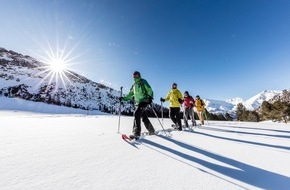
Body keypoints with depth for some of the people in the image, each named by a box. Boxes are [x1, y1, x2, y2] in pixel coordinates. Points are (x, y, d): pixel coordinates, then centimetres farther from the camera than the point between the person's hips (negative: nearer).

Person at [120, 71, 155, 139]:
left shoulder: (143, 82, 3)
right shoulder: (134, 85, 22)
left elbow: (149, 90, -5)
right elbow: (130, 94, 24)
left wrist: (150, 97, -20)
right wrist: (124, 98, 12)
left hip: (144, 101, -7)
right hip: (137, 102, 7)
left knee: (136, 114, -22)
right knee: (144, 117, 10)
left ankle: (136, 133, -21)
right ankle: (152, 131, 25)